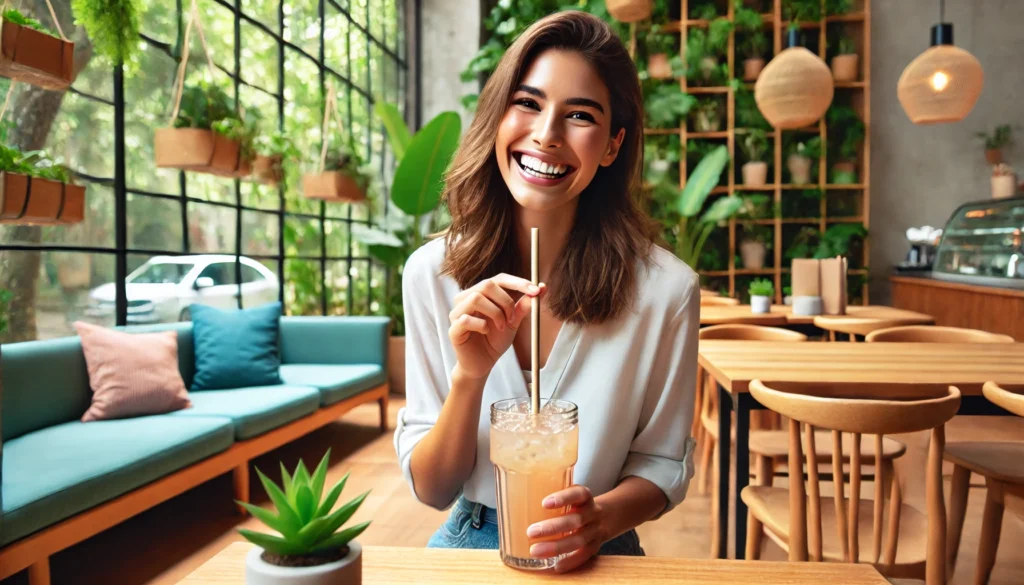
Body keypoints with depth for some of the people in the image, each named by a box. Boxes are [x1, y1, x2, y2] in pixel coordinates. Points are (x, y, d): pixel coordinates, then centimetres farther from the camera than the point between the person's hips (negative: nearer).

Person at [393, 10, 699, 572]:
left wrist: (600, 517, -21)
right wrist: (470, 374, -23)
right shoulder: (431, 272, -9)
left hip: (593, 559, 1)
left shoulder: (666, 288, -13)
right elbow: (431, 488, -6)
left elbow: (661, 464, -1)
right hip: (466, 544, -1)